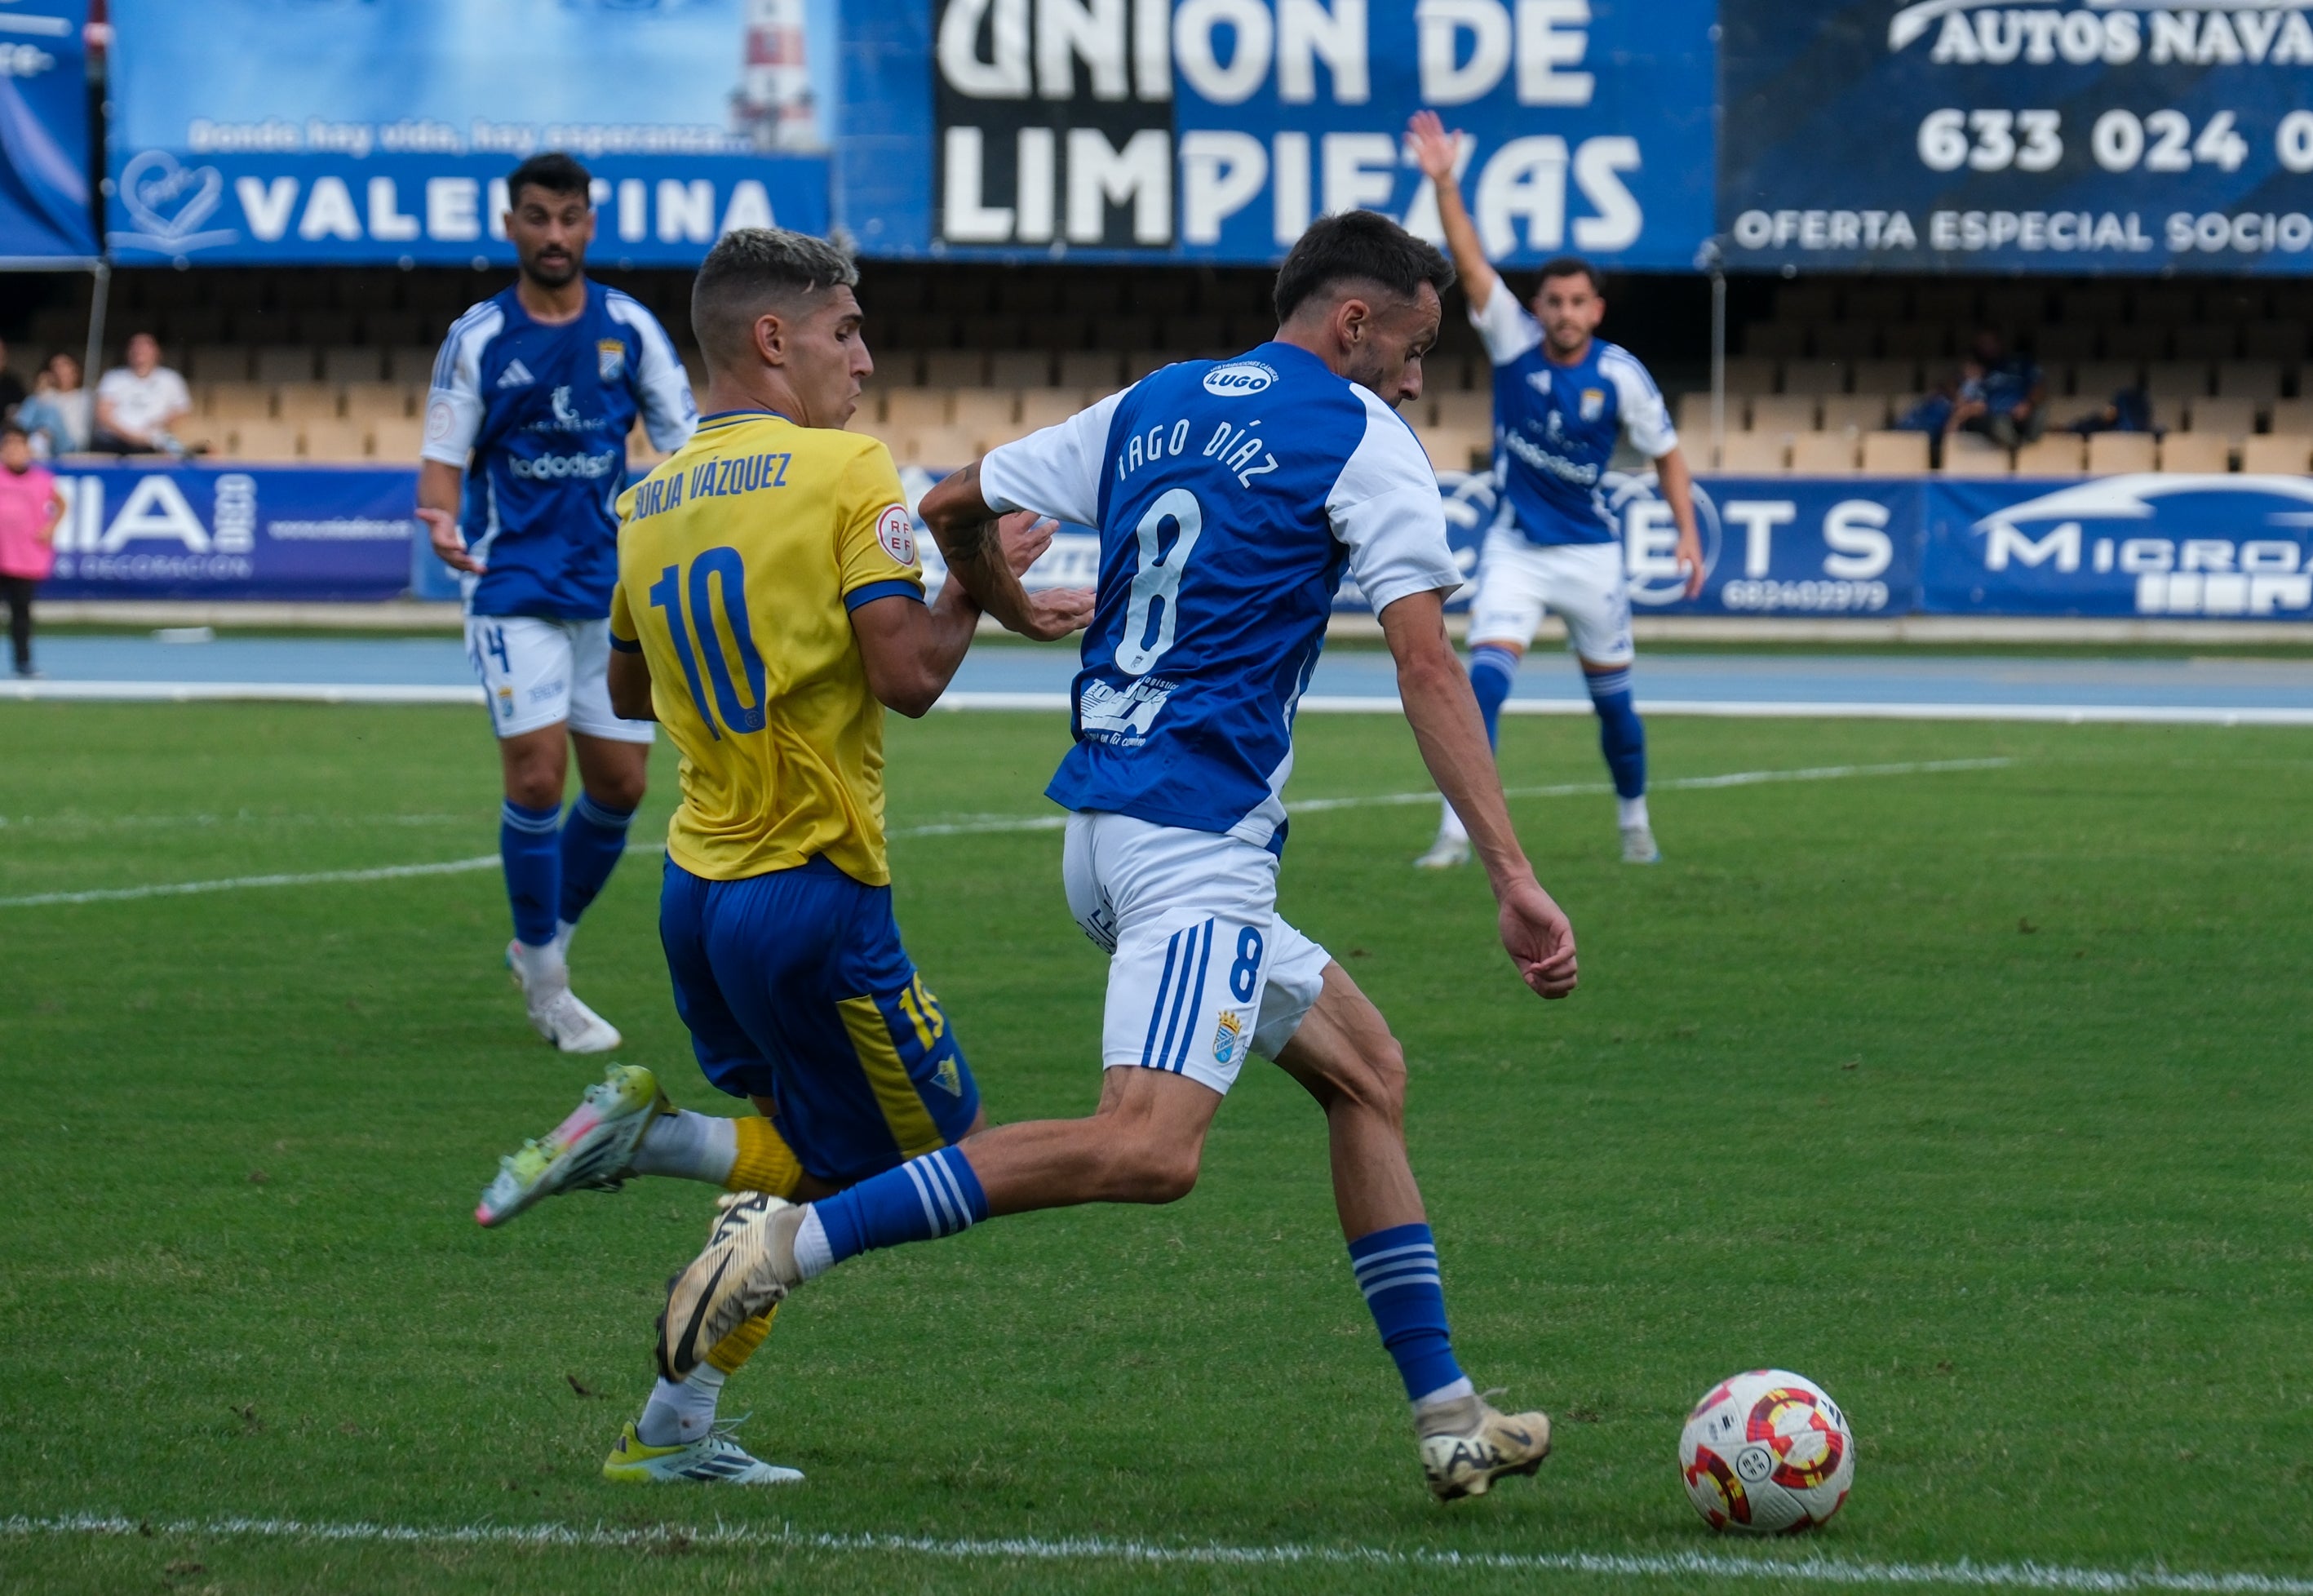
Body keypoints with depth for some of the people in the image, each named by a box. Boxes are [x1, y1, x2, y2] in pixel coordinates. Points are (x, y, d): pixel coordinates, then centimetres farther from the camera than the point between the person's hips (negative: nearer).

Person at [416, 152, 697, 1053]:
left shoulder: (628, 329, 2)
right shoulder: (478, 338, -3)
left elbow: (686, 446, 5)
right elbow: (443, 457, -2)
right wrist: (440, 518, -24)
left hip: (612, 593, 3)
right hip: (514, 591, -3)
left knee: (619, 784, 4)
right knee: (537, 776, -11)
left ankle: (548, 939, 27)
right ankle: (543, 977, 4)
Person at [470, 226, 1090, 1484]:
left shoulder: (649, 499, 10)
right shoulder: (846, 470, -11)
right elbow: (907, 674, -18)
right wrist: (979, 577, -2)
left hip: (698, 888, 8)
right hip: (813, 896, -8)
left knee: (810, 1167, 19)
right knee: (940, 1162, 4)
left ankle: (678, 1429, 6)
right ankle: (650, 1141, -13)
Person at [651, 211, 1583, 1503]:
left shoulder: (1151, 409, 17)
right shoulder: (1359, 439, -3)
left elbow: (954, 509, 24)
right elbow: (1428, 668, -11)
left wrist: (1017, 610, 46)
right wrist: (1515, 879, -14)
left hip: (1103, 825, 9)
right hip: (1197, 838, -9)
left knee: (1366, 1072, 19)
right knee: (1150, 1148, -23)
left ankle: (1449, 1418, 17)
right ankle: (798, 1239, -31)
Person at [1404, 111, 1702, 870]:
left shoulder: (1621, 376, -9)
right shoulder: (1513, 341, -7)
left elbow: (1665, 453, 3)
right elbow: (1471, 262, -17)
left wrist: (1688, 533, -5)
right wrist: (1443, 183, -28)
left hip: (1590, 552, 0)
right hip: (1515, 548, 0)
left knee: (1612, 696, 9)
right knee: (1484, 679, -17)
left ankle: (1635, 821, 31)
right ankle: (1458, 831, -19)